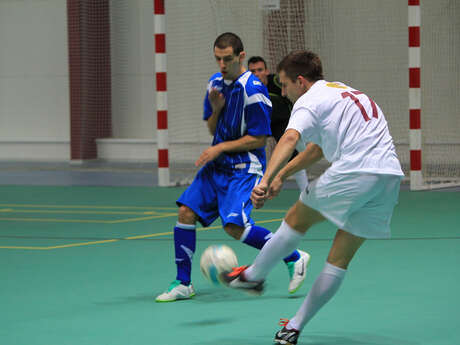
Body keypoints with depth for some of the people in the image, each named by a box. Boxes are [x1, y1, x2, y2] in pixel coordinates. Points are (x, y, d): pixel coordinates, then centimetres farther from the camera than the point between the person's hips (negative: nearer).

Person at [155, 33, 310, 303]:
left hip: (243, 168, -8)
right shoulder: (215, 83, 9)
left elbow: (259, 139, -15)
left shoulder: (253, 90, -15)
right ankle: (183, 284, 5)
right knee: (186, 212, -4)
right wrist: (216, 109, -5)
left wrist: (221, 148, -14)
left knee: (235, 226, -22)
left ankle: (294, 258, -5)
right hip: (217, 165, 8)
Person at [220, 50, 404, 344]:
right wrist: (283, 175, 43)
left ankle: (253, 276, 27)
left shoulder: (310, 100, 1)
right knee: (341, 259, 11)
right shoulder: (342, 92, 30)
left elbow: (291, 137, -20)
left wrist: (266, 179, -31)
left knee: (297, 220, 15)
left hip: (354, 171, -8)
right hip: (390, 175, 8)